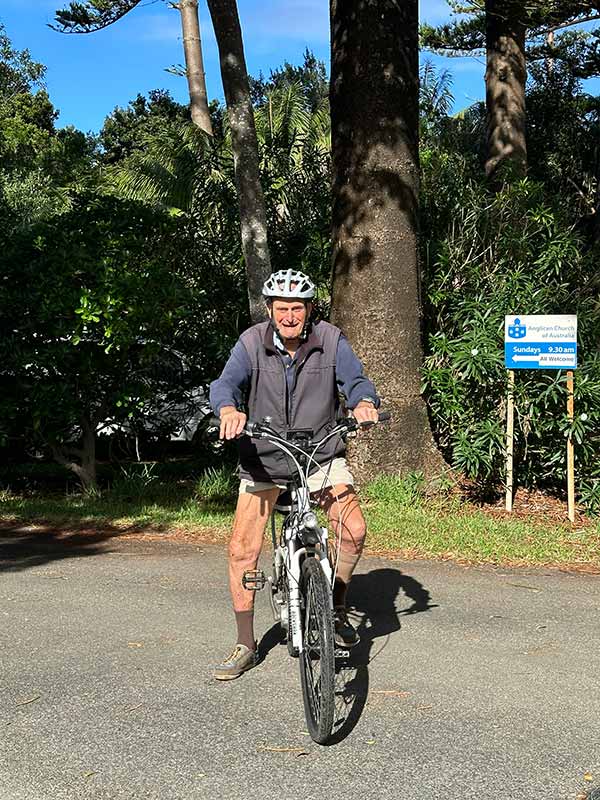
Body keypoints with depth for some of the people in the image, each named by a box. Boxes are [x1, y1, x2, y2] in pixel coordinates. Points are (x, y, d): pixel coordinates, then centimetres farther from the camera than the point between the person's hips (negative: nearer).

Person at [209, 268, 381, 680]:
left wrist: (364, 402, -42)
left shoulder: (330, 339, -8)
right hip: (264, 460, 0)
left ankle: (337, 608, 10)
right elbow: (226, 382, -24)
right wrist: (229, 409, -47)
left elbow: (354, 379, -17)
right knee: (242, 551, -4)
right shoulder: (252, 342, -10)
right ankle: (246, 647, 13)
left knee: (354, 530, -19)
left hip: (322, 454, 0)